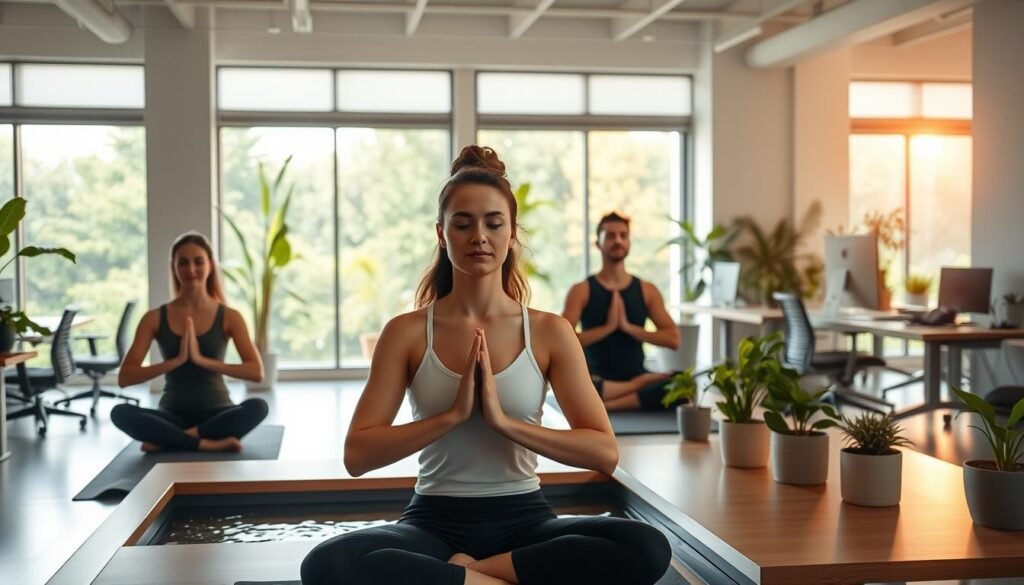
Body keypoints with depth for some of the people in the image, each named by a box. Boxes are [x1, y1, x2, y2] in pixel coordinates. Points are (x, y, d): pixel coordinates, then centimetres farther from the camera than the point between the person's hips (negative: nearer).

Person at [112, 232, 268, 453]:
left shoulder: (229, 317, -1)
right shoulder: (155, 318, 0)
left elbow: (257, 372, -13)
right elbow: (124, 378, -8)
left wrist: (203, 360, -23)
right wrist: (176, 361, -21)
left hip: (216, 413, 0)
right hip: (174, 416, 0)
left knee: (258, 407, -32)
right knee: (120, 413, -28)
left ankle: (170, 439, -23)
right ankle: (204, 442, -27)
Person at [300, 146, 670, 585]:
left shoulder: (549, 332, 1)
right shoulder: (406, 332, 0)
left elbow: (604, 453, -6)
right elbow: (357, 454, -6)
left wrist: (504, 421, -17)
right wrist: (453, 414, -17)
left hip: (523, 519, 1)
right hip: (436, 521, -1)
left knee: (647, 549, -29)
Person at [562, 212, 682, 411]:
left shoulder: (647, 290, 9)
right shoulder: (581, 291, 2)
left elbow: (673, 339, 0)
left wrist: (628, 327, -10)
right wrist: (608, 327, -14)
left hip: (635, 376, 2)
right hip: (597, 382, -1)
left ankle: (606, 406, -26)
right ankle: (638, 386, -19)